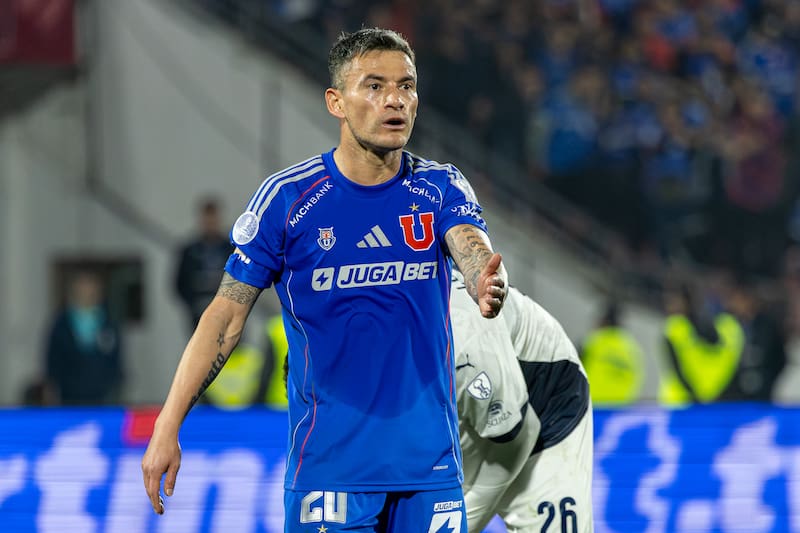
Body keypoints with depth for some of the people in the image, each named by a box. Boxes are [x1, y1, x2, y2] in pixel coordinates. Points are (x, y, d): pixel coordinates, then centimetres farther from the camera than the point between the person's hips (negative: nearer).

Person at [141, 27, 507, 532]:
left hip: (430, 463, 2)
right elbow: (226, 314, -1)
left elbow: (475, 251, -17)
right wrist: (167, 429, -8)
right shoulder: (287, 197, -4)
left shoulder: (442, 188, 2)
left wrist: (488, 283, -43)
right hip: (328, 467, -2)